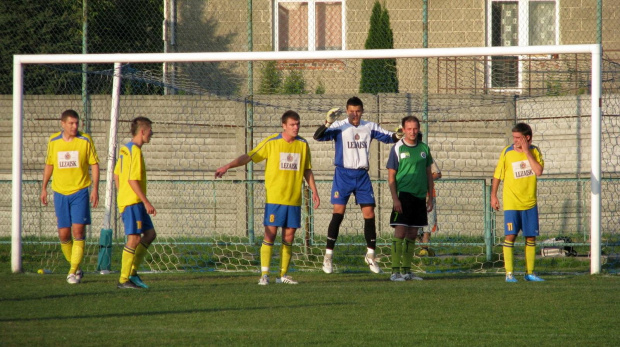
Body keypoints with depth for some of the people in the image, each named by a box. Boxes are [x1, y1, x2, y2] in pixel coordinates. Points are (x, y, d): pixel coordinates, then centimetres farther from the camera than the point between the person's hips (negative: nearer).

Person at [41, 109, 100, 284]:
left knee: (78, 231, -11)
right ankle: (75, 266, 21)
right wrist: (44, 188, 16)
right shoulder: (53, 141, 5)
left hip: (80, 191, -3)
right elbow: (49, 164, 17)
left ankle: (74, 271, -8)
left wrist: (95, 188, -7)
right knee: (63, 234, 3)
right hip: (60, 192, 3)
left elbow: (94, 164, 1)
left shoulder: (85, 140, -2)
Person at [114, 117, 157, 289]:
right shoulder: (135, 151, -16)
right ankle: (124, 280, -7)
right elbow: (133, 180, -21)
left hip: (125, 199, 10)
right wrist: (147, 202, -19)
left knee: (150, 233, 14)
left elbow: (116, 174, 21)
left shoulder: (125, 149, 14)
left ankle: (133, 273, 13)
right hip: (133, 202, -10)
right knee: (134, 238, -9)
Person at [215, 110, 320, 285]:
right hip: (274, 198, -3)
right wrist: (227, 166, -14)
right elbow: (248, 157, -4)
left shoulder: (303, 144, 8)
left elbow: (307, 170, 18)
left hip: (294, 199, 3)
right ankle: (264, 274, -4)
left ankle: (283, 274, 13)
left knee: (289, 237, 4)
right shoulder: (271, 143, -3)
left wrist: (314, 191, 14)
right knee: (270, 234, -7)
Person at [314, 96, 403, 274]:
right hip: (343, 174, -4)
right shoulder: (339, 127, -5)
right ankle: (328, 256, -5)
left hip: (362, 176, 4)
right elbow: (318, 136, -17)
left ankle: (370, 256, 14)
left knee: (369, 214, 1)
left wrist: (397, 136, -12)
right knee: (338, 213, -10)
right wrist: (328, 123, -36)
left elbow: (388, 137, 11)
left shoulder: (369, 127, 7)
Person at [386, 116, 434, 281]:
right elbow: (391, 176, -4)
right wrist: (395, 198, -13)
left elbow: (429, 174, 17)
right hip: (403, 195, -5)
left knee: (412, 235, 8)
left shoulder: (424, 148, 11)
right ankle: (395, 272, -10)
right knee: (400, 232, -11)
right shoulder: (397, 148, -3)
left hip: (420, 197, 5)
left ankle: (406, 270, 13)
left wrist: (430, 197, 13)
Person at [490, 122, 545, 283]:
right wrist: (493, 196, 2)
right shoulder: (507, 152, -4)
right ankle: (509, 273, -5)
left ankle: (529, 273, 16)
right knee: (510, 236, -9)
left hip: (530, 203, 2)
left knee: (531, 237, 6)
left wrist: (526, 151, -16)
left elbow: (538, 171, -17)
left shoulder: (534, 152, 0)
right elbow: (497, 175, 4)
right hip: (511, 203, -2)